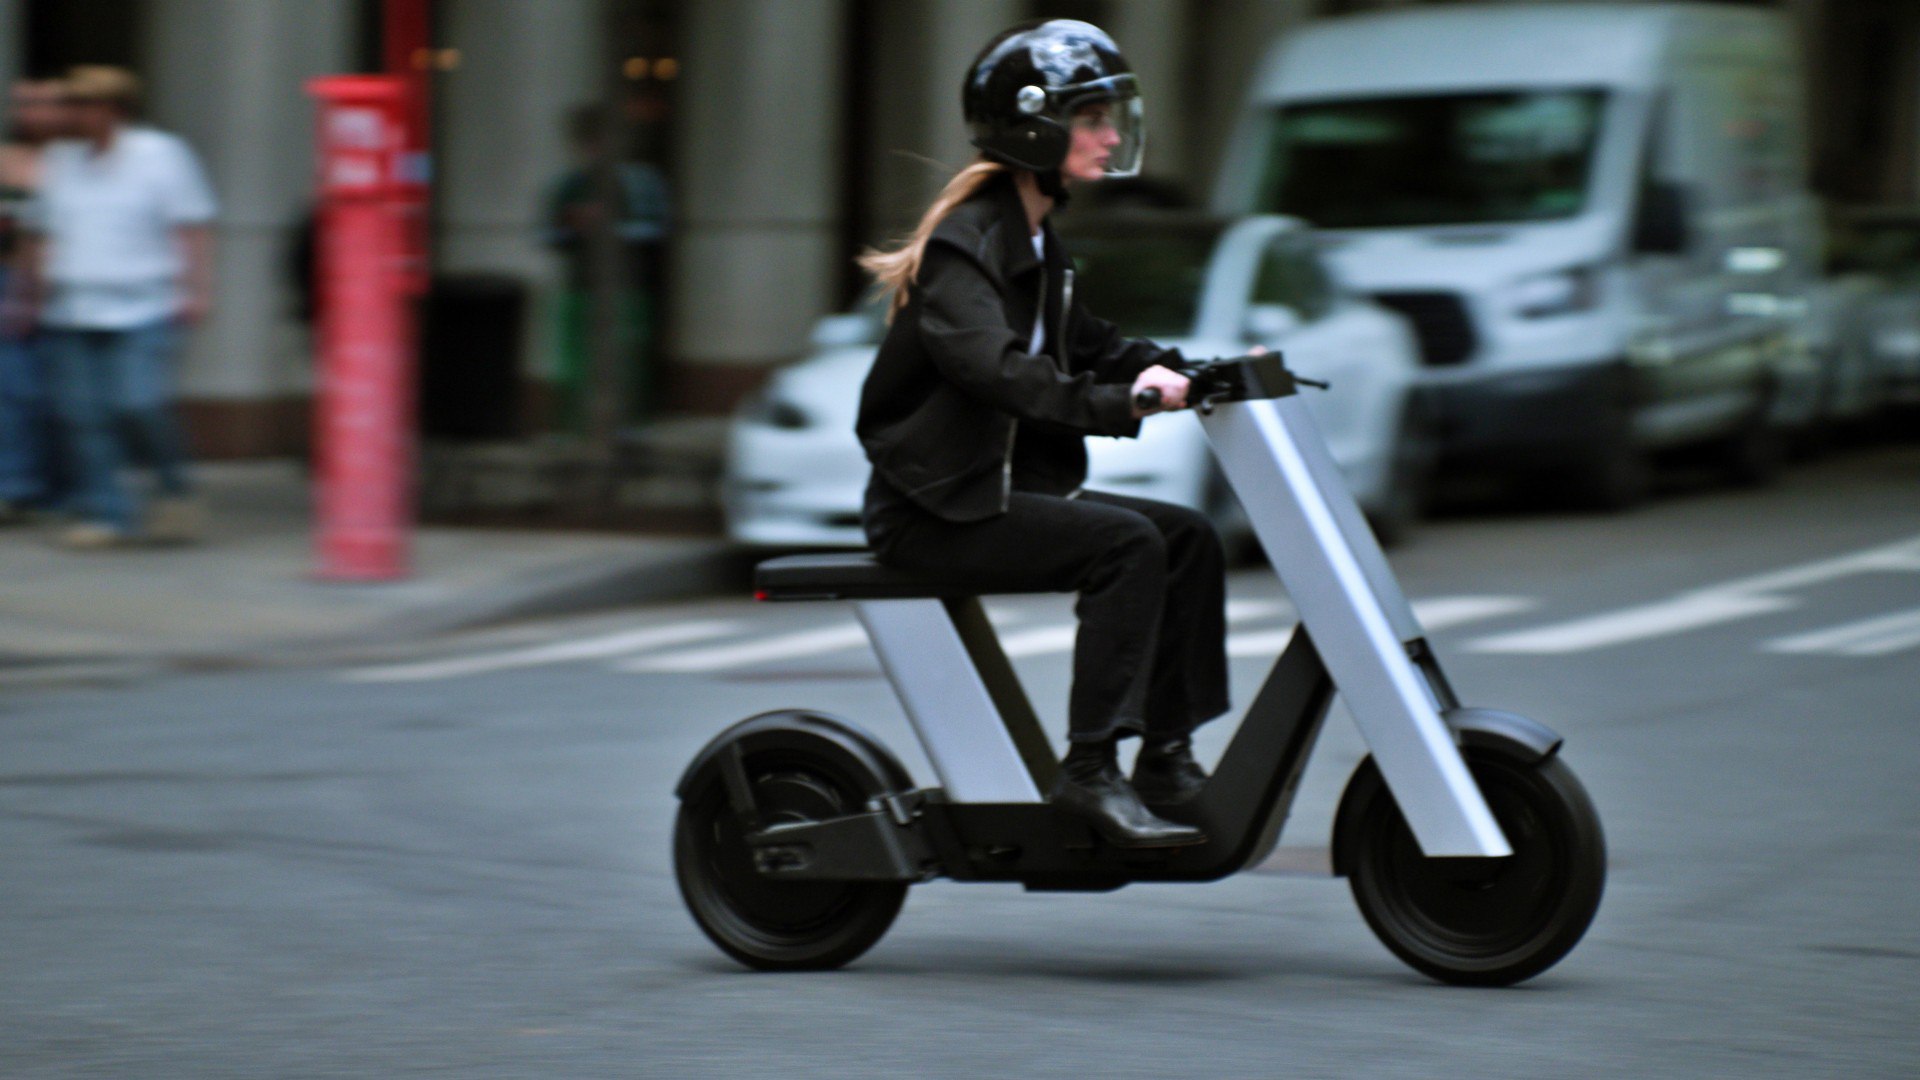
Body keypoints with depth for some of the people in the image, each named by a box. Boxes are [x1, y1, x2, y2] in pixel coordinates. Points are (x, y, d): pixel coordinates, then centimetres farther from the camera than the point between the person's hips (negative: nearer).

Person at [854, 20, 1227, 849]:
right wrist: (1117, 403, -40)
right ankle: (1090, 772, -26)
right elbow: (992, 368, -31)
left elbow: (1081, 345, 18)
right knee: (1127, 545, -25)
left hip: (1008, 485, 9)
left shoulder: (1035, 242, 16)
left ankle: (1168, 757, -2)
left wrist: (1164, 370, -1)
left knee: (1188, 537, -1)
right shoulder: (966, 242, -16)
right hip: (936, 509, -9)